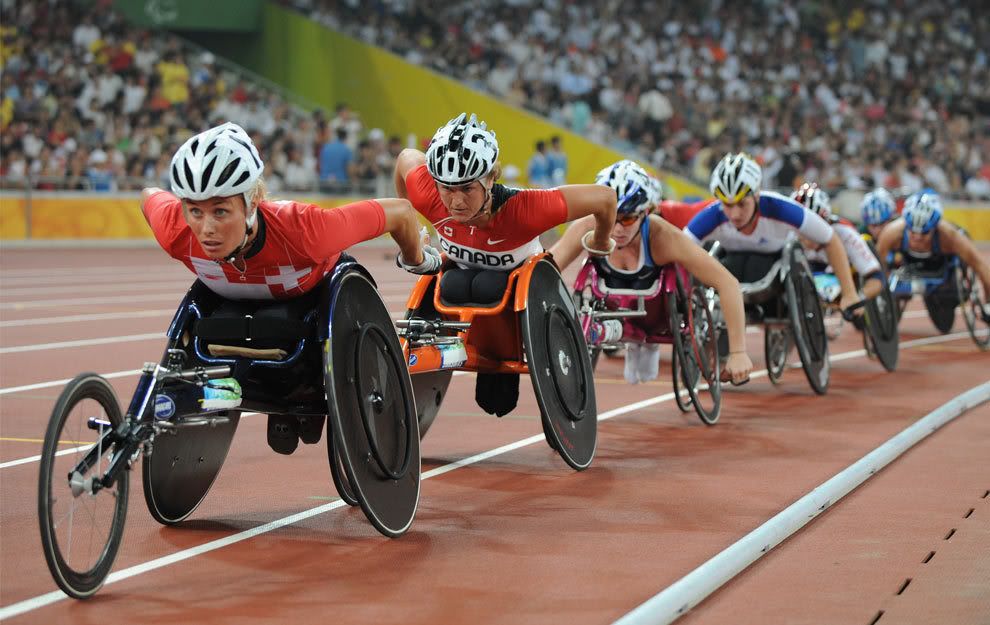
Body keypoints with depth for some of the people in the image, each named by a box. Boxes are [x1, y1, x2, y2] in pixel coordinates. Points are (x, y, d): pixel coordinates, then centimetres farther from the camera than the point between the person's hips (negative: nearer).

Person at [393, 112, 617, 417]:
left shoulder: (523, 209, -42)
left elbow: (605, 198, -33)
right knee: (453, 286, -32)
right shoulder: (428, 197, -33)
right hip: (463, 270, 2)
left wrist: (600, 244, -10)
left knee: (489, 287, -35)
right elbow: (407, 157, -9)